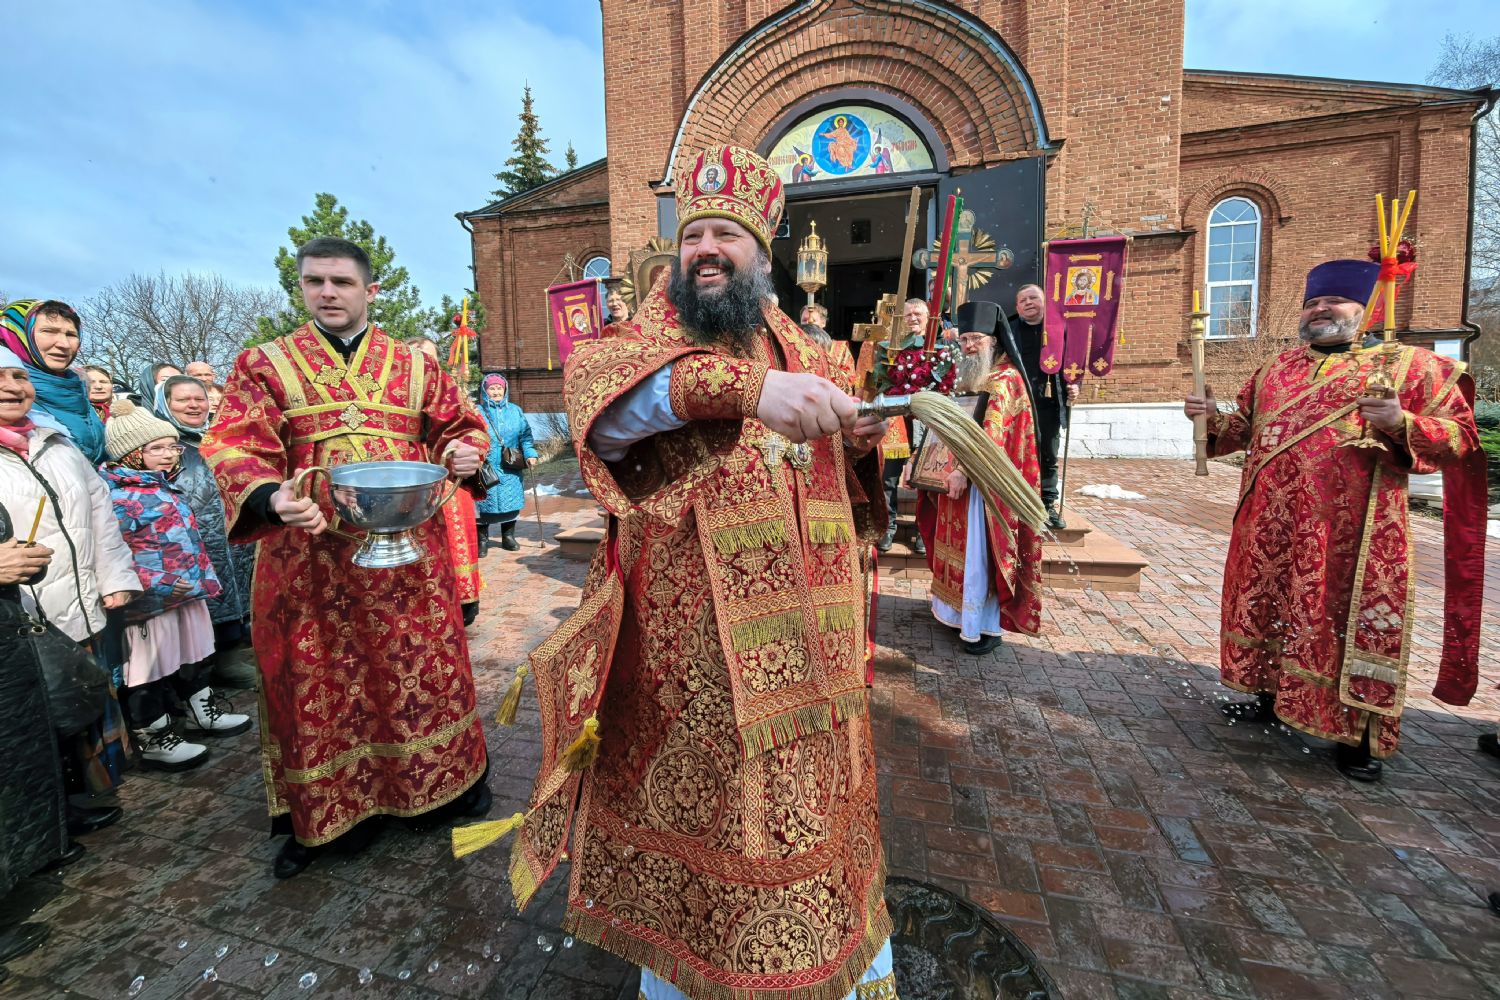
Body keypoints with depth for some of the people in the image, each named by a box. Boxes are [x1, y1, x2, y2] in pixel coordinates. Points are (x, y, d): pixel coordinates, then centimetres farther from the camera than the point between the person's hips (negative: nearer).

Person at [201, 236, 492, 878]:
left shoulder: (415, 365, 10)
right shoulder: (264, 366, 7)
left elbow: (463, 425, 13)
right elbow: (234, 447, -5)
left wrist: (466, 452, -11)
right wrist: (270, 497, -26)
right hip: (310, 555, 0)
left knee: (422, 667, 10)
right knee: (317, 684, 9)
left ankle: (451, 780, 31)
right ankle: (316, 815, 29)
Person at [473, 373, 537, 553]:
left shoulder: (515, 411, 10)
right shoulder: (478, 412, 1)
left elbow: (525, 434, 9)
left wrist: (530, 453, -3)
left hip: (510, 468, 3)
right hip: (485, 468, -2)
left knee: (510, 502, 8)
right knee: (484, 504, -1)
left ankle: (508, 536, 23)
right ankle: (482, 539, 11)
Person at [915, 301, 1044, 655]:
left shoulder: (1005, 380, -11)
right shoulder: (963, 378, 15)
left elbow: (992, 432, -24)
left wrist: (965, 469, -33)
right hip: (957, 475, 8)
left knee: (979, 553, -4)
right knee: (960, 549, 14)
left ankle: (986, 626, 8)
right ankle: (962, 613, 26)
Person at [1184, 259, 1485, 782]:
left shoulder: (1409, 364, 2)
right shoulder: (1276, 368, 15)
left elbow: (1460, 435, -2)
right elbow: (1246, 429, 19)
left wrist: (1401, 424, -21)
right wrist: (1214, 418, 0)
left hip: (1351, 527, -4)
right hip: (1271, 522, 5)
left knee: (1349, 618, 1)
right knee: (1266, 604, 13)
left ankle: (1358, 732, 16)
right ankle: (1272, 694, 31)